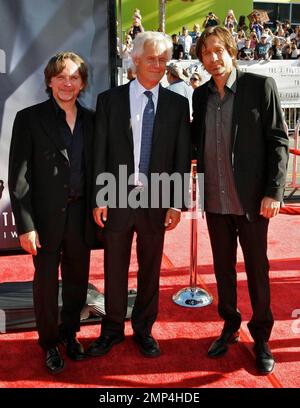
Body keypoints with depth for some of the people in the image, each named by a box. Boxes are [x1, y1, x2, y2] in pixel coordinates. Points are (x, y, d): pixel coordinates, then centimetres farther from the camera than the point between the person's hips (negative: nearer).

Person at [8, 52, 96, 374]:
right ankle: (50, 344, 30)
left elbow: (94, 168, 10)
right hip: (46, 216, -3)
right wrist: (25, 225, -13)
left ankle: (69, 333, 37)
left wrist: (96, 208, 1)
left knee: (78, 280, 15)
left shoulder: (90, 120, 6)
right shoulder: (29, 118, -6)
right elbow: (19, 176, -9)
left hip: (81, 215, 4)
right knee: (47, 282, 10)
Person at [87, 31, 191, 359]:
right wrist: (98, 198, -4)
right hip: (118, 198, 0)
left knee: (150, 269, 12)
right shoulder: (109, 100, 1)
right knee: (114, 268, 10)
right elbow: (100, 153, 0)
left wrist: (176, 203, -3)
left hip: (156, 201, 1)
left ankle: (143, 330, 30)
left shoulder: (177, 104, 3)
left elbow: (182, 157, 2)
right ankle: (112, 329, 29)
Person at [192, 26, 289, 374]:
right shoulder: (200, 95, 8)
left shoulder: (260, 86, -6)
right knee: (223, 266, 15)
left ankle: (261, 337, 25)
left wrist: (274, 191, -14)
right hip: (215, 200, 4)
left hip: (251, 199, -4)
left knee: (257, 269, 8)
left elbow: (278, 141, -8)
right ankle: (230, 326, 34)